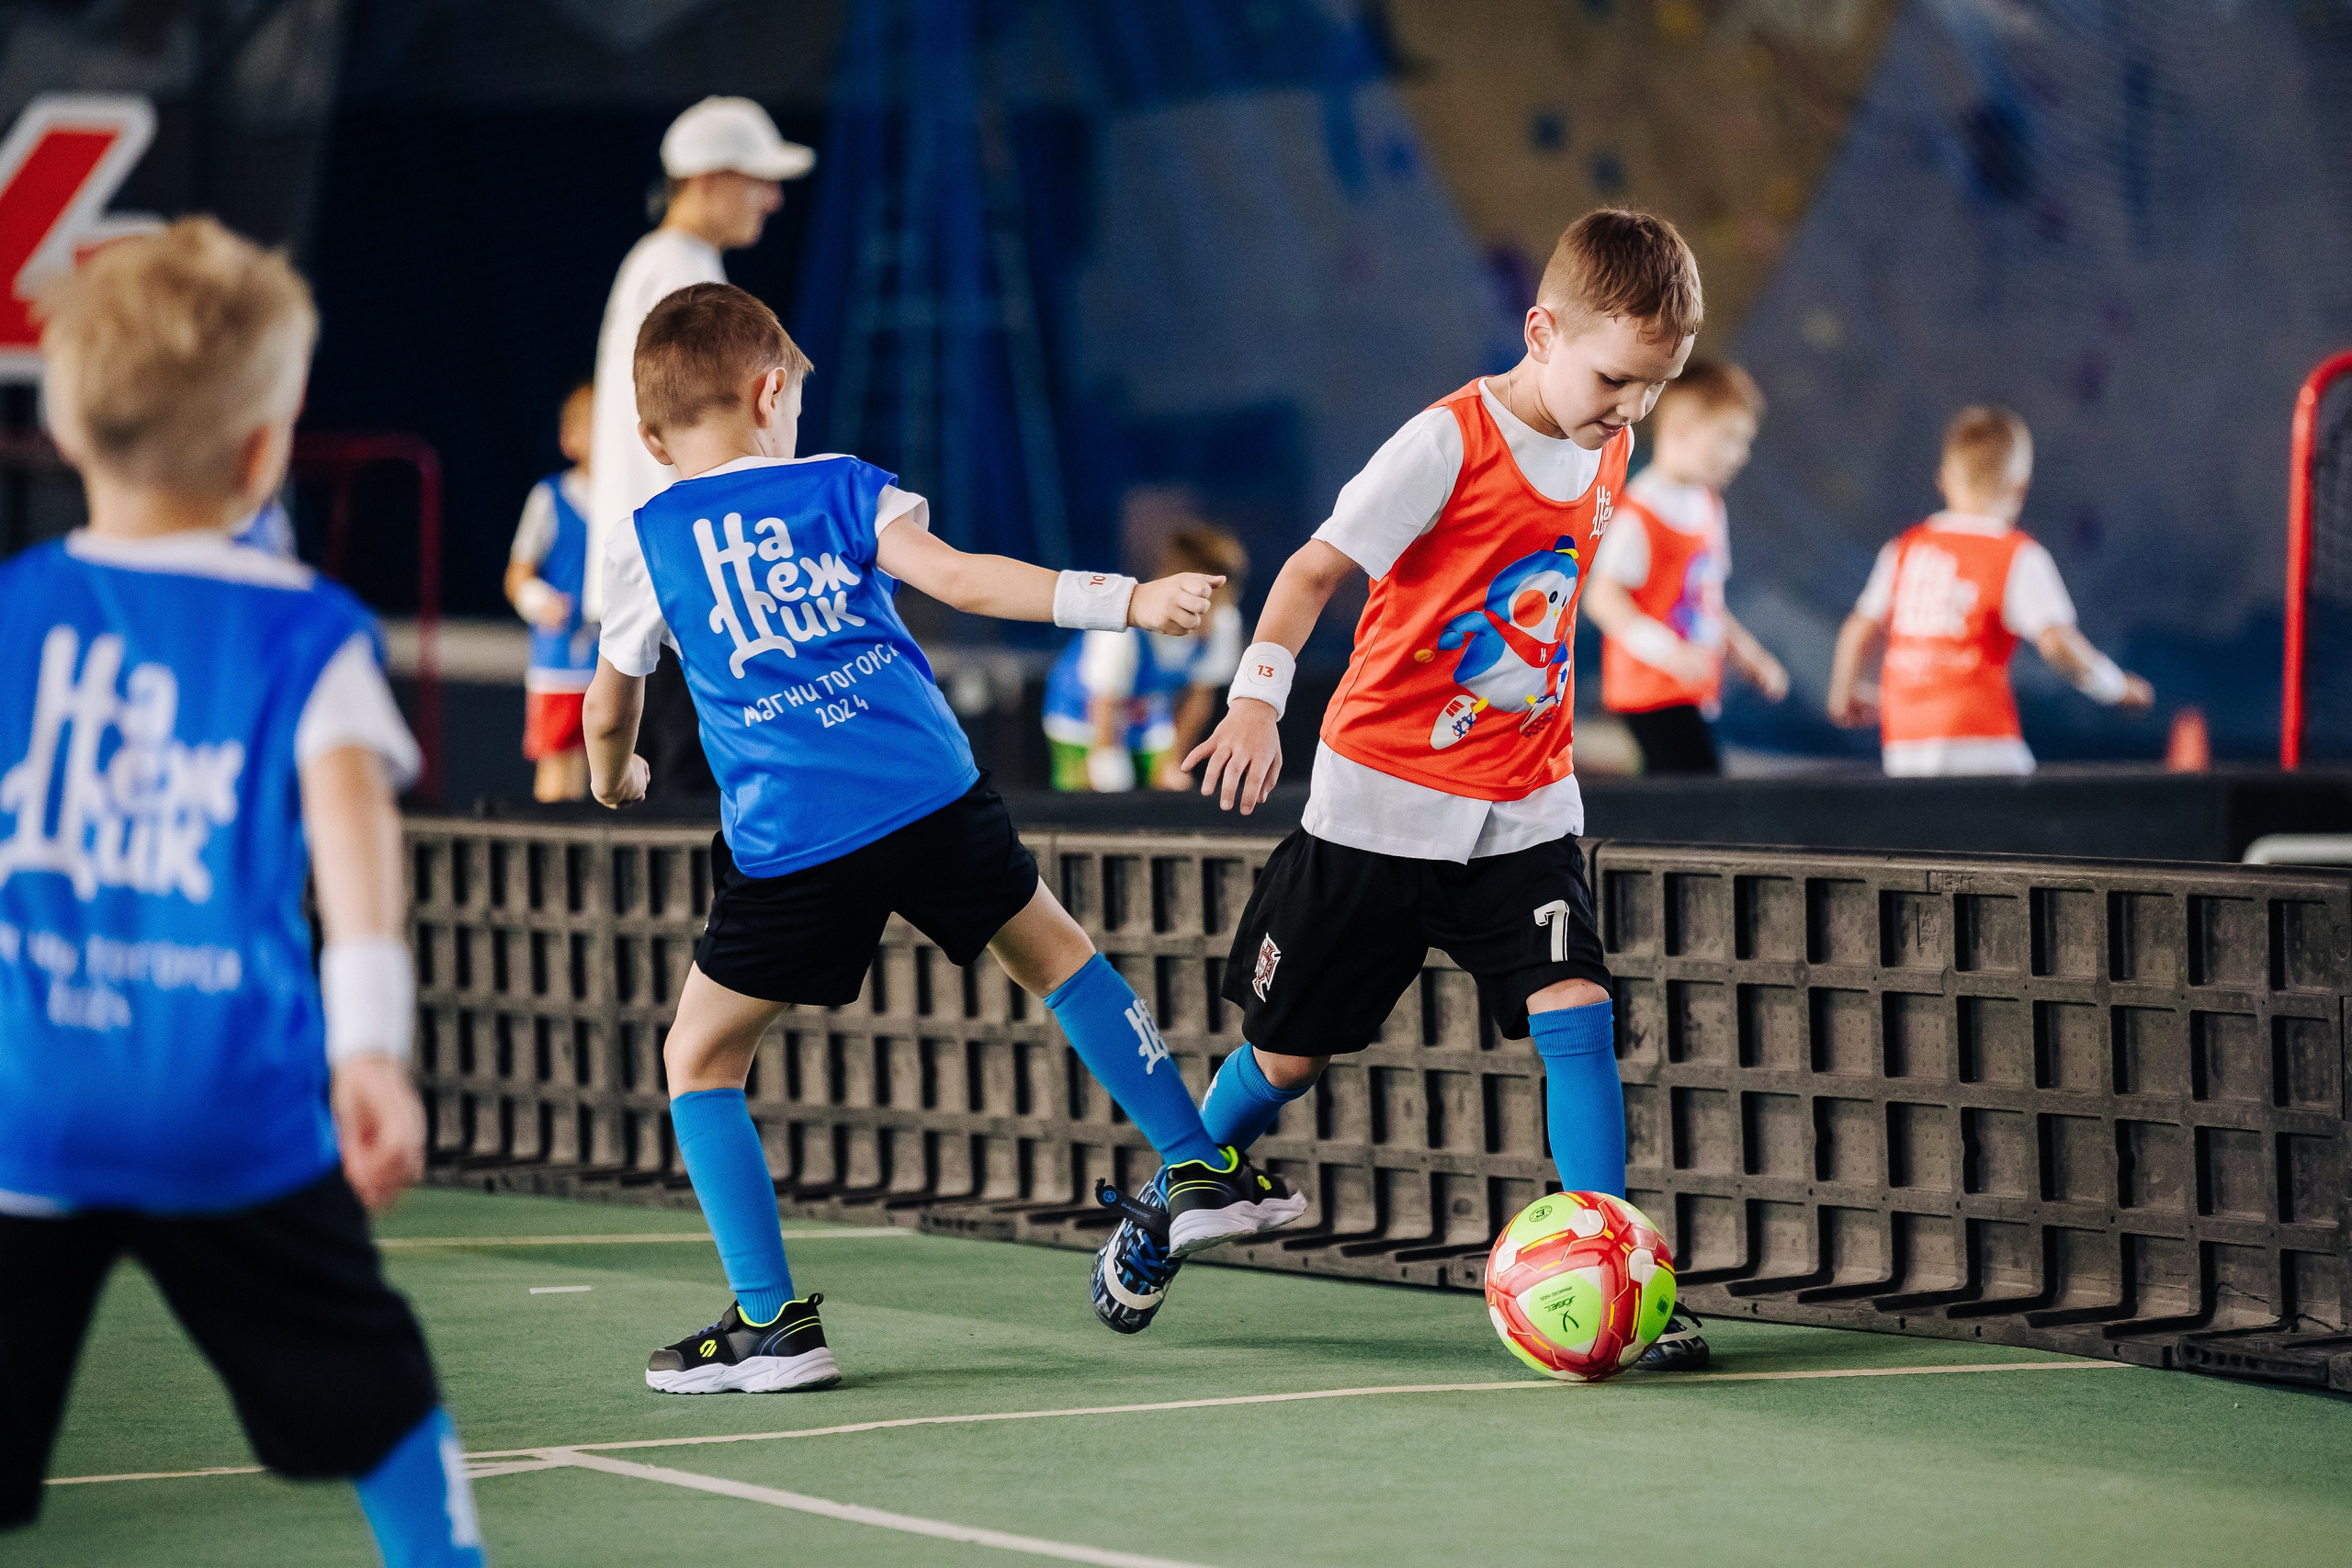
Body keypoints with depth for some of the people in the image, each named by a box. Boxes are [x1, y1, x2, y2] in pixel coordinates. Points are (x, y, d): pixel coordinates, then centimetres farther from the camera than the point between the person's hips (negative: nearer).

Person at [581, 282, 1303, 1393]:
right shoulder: (840, 487, 10)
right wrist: (1126, 600, -13)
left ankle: (770, 1321, 4)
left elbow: (609, 716, 21)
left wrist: (613, 780, 45)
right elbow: (960, 580, -6)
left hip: (787, 839, -2)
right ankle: (1200, 1171, 29)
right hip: (936, 799, 2)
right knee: (1055, 951, 26)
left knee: (699, 1057, 12)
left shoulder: (647, 543, 10)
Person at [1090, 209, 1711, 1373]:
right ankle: (1156, 1214, 33)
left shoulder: (1604, 455, 3)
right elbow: (1318, 566, -20)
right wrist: (1256, 695, -34)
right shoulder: (1449, 443, -17)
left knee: (1574, 1010, -16)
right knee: (1293, 1049, 8)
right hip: (1381, 802, -4)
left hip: (1522, 813, 5)